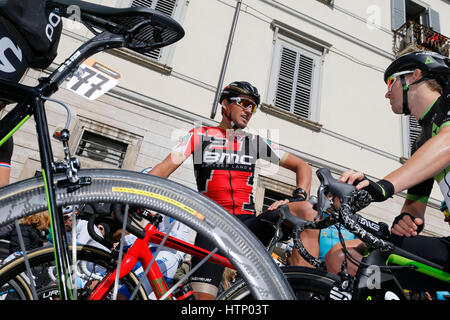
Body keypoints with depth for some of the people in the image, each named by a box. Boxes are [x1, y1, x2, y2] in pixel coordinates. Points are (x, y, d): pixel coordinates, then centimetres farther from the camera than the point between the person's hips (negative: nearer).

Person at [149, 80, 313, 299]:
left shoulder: (255, 142, 15)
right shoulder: (199, 136, 9)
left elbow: (302, 166, 15)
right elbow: (164, 168, -1)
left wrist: (300, 197, -5)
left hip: (249, 223, 2)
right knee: (203, 294, -19)